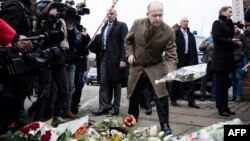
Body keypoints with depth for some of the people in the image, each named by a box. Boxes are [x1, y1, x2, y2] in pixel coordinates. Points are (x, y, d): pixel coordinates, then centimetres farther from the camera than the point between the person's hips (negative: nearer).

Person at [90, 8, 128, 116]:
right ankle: (103, 107, 3)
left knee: (116, 83, 2)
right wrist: (98, 57, 7)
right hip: (104, 57, 6)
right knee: (103, 83, 1)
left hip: (115, 58, -6)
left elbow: (124, 43, -8)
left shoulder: (121, 26, 0)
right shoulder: (104, 27, 21)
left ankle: (116, 108, 9)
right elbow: (101, 43, 17)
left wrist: (123, 59, -17)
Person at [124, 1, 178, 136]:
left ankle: (165, 126, 5)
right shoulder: (137, 24, -12)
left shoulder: (169, 31, -19)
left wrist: (170, 72, -37)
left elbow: (171, 56, -20)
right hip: (137, 65, 2)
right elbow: (128, 40, 7)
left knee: (161, 96, -11)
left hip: (156, 66, -2)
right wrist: (130, 54, -7)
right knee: (133, 96, 12)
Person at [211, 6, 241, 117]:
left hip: (227, 58, 8)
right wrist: (231, 41, -17)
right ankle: (221, 108, -2)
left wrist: (236, 43, 2)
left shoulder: (228, 24, 20)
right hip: (220, 58, -8)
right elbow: (216, 38, -17)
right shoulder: (217, 23, -4)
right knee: (220, 84, -5)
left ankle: (225, 107, 15)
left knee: (225, 83, 10)